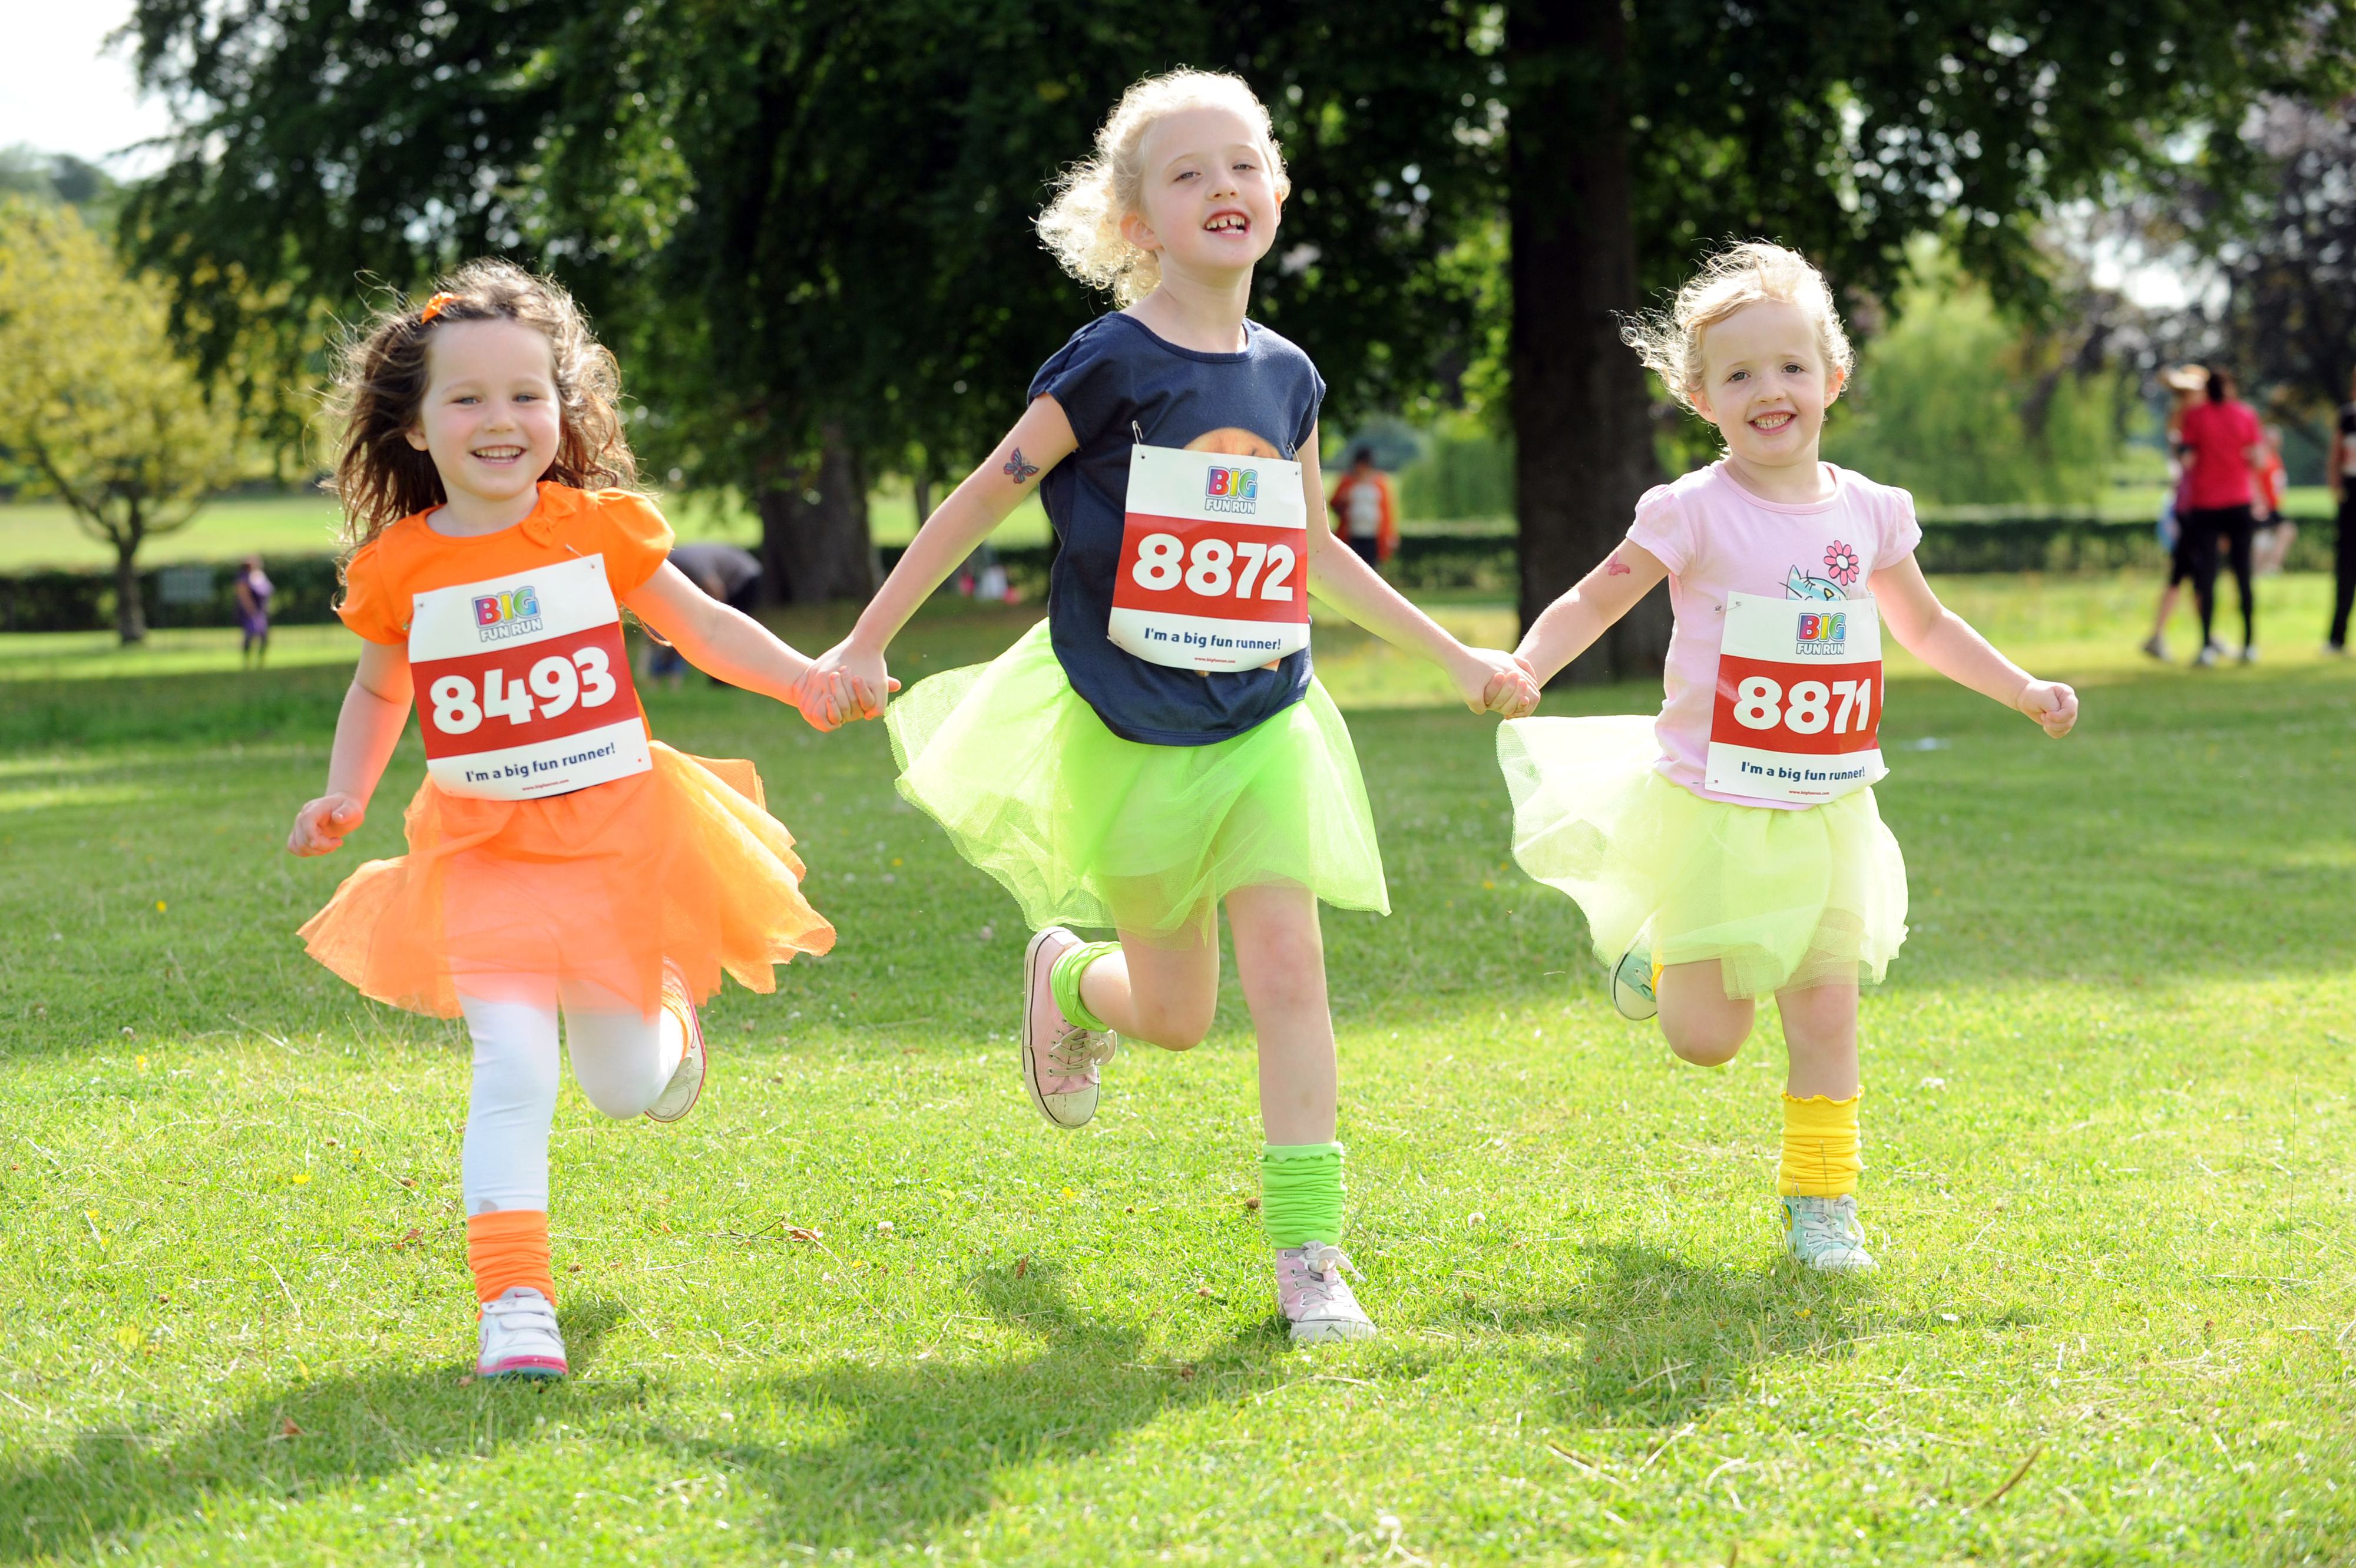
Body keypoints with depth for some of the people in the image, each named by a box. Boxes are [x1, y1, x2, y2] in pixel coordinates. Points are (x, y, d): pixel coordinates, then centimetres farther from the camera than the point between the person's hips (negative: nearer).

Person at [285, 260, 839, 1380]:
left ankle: (662, 1012, 46)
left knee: (627, 1091, 9)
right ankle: (513, 1303, -13)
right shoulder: (398, 569, -3)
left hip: (617, 830, 1)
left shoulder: (600, 528, -4)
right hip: (484, 853, -1)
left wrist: (806, 682, -8)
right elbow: (377, 694, 15)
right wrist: (344, 797, 1)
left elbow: (703, 626, 6)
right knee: (513, 1067, -18)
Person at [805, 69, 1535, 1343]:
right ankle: (1065, 977, 42)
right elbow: (983, 499, -5)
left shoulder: (1285, 377, 4)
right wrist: (867, 642, -4)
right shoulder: (1110, 366, -12)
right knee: (1176, 1014, 7)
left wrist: (1453, 656, 22)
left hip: (1261, 723, 3)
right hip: (1128, 731, -3)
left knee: (1288, 970, -9)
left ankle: (1307, 1252, -3)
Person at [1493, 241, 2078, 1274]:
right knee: (1707, 1040, 3)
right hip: (1714, 812, -3)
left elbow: (1924, 626, 19)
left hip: (1826, 814, 3)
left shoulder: (1866, 514, 3)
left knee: (1827, 1016, 2)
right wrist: (1520, 666, -26)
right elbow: (1597, 599, -8)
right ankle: (1656, 958, 36)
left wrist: (2024, 691, 17)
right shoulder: (1696, 513, -11)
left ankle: (1820, 1198, 15)